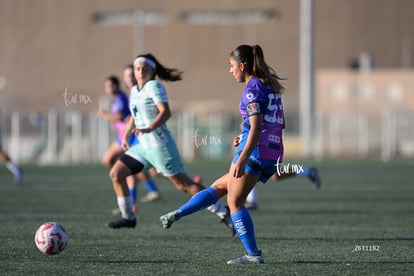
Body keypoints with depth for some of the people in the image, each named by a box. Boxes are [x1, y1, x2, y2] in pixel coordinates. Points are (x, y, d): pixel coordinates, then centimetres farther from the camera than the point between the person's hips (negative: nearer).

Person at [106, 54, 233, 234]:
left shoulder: (154, 86, -10)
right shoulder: (135, 90, 15)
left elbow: (165, 112, -23)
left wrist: (149, 128, -37)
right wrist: (125, 136, 26)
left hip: (159, 144, -9)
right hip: (144, 145, 9)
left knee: (184, 184, -9)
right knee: (116, 174, 5)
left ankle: (224, 214, -4)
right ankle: (128, 217, 13)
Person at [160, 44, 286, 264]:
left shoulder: (253, 88, -10)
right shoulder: (270, 86, 17)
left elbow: (256, 127, -20)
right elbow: (280, 123, 22)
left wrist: (242, 158, -26)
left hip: (255, 151, -10)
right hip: (273, 154, 10)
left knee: (235, 201, -5)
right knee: (219, 187, 17)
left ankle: (253, 254, -10)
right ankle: (176, 215, 21)